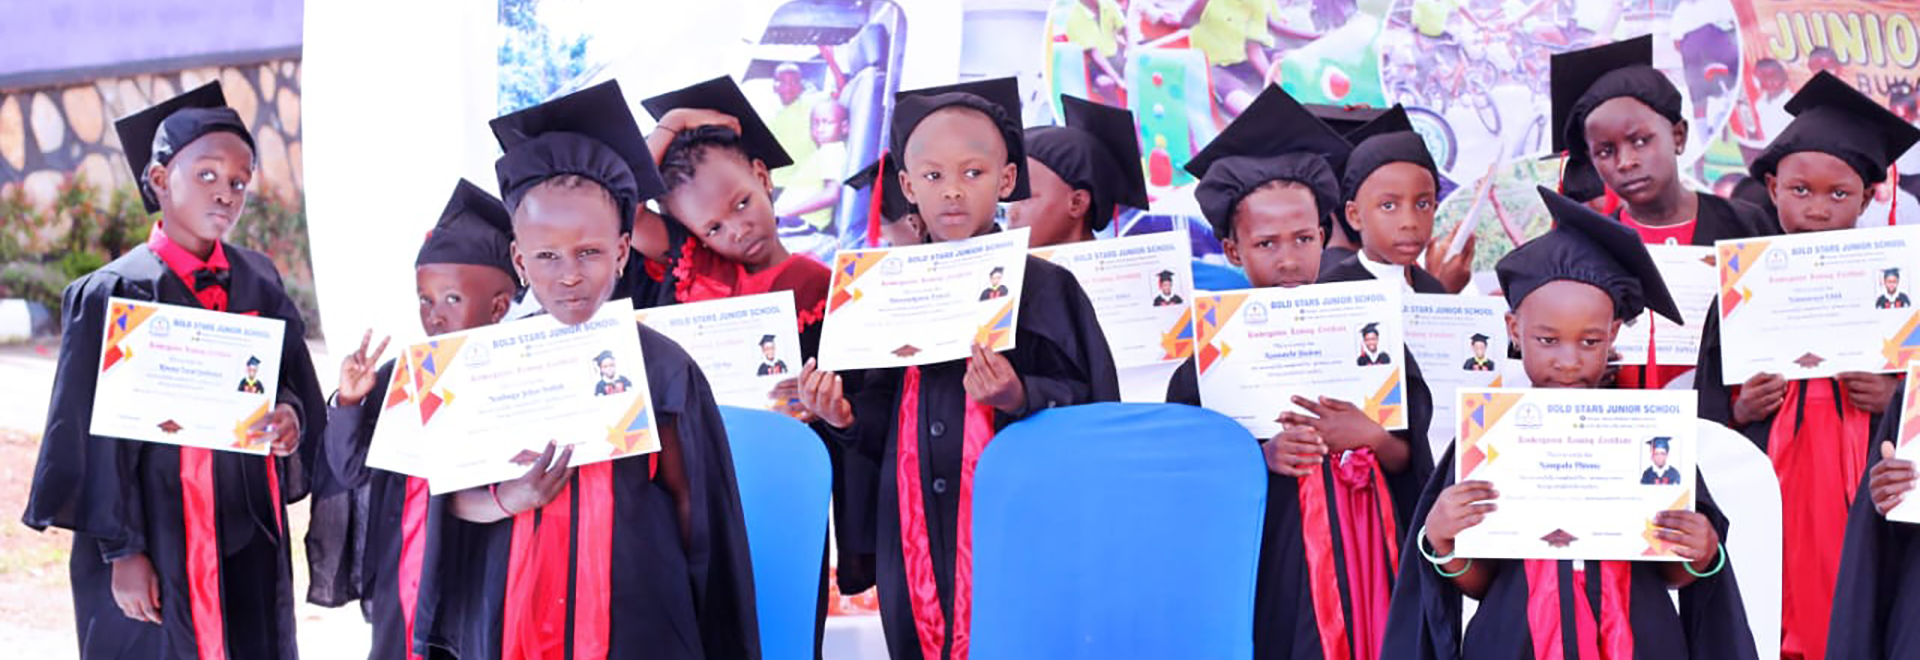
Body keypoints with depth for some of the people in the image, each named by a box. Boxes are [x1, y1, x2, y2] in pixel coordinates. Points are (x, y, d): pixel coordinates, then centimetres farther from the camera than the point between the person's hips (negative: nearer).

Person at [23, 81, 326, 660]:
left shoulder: (259, 284, 6)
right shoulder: (117, 295, -8)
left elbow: (293, 383, 14)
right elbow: (95, 435, -9)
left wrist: (291, 418, -9)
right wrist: (121, 549, -12)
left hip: (250, 538, 5)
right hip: (161, 541, -4)